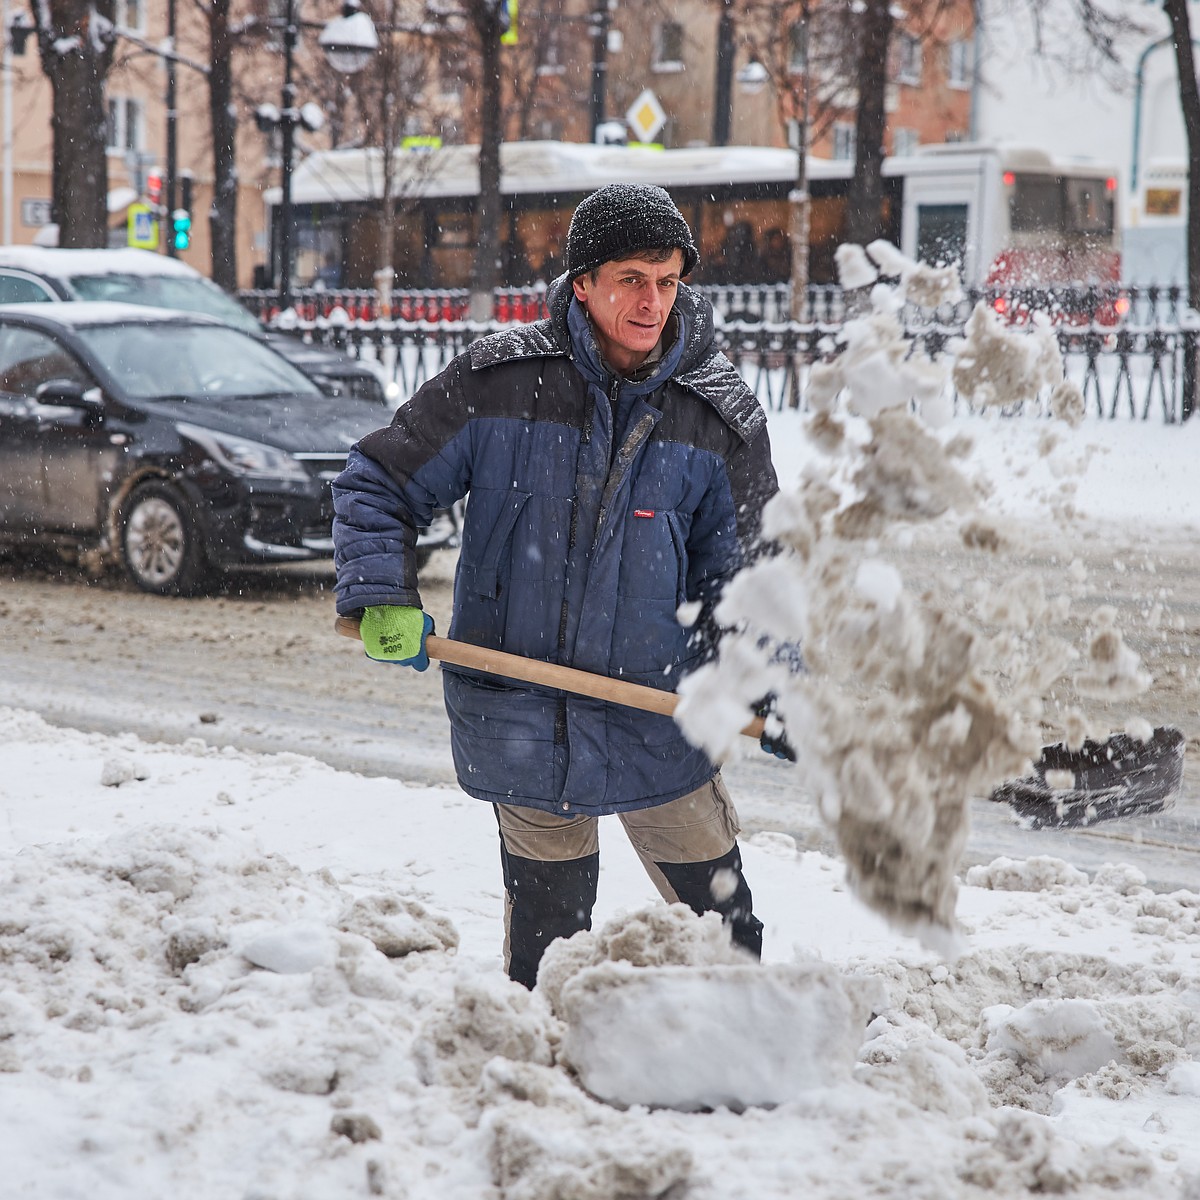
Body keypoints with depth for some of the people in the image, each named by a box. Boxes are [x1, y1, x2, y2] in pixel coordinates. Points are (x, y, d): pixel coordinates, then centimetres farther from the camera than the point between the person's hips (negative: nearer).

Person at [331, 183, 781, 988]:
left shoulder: (721, 417, -3)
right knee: (547, 919, 13)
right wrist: (383, 597, -14)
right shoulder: (499, 382, -7)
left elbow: (745, 578, 2)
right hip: (518, 724, -1)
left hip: (658, 722, 1)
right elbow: (377, 485, 1)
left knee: (720, 921, 9)